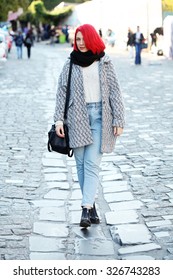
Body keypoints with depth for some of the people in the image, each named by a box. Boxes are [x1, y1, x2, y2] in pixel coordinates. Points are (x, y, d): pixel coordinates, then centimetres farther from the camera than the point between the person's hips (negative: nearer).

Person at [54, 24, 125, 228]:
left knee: (92, 164, -10)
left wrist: (118, 120, -2)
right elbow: (61, 92, 6)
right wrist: (59, 119, -4)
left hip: (100, 116, -2)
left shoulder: (104, 63, 6)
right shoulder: (70, 64, 8)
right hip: (77, 117, 2)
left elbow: (115, 92, 4)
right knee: (81, 164, 3)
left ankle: (86, 208, -15)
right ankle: (91, 205, 13)